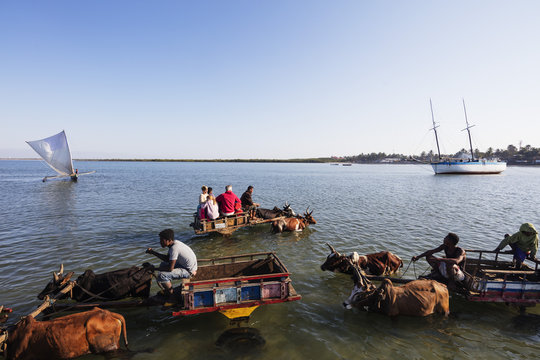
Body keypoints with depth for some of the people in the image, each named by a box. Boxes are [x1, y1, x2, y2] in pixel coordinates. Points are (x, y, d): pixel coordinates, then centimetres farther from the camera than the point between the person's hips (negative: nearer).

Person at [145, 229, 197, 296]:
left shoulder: (174, 248, -27)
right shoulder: (174, 243, 1)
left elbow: (170, 268, -27)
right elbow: (167, 259, 12)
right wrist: (153, 252, 6)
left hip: (189, 271, -10)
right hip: (184, 265, 10)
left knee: (161, 276, -21)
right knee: (163, 264, 20)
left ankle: (171, 294, 5)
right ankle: (167, 290, 27)